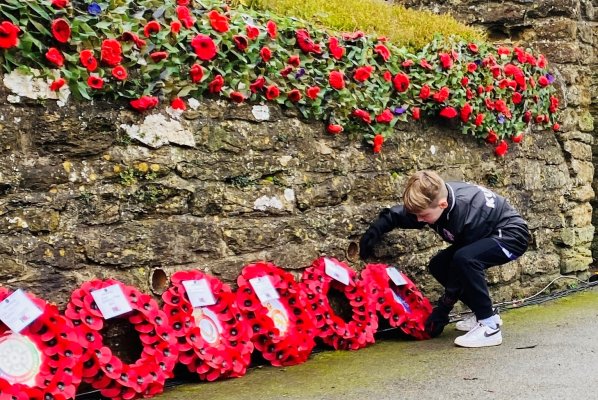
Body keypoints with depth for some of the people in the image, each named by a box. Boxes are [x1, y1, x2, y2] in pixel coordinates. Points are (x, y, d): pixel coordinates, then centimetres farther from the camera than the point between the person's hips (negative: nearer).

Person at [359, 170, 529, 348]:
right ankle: (483, 313, 12)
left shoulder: (468, 213, -35)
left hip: (512, 234, -9)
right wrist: (373, 231, -13)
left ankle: (489, 326, -23)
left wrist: (442, 310, -21)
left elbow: (463, 259, -27)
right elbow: (394, 215, 6)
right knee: (438, 266, 0)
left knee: (464, 259, -34)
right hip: (487, 236, 9)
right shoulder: (430, 200, -13)